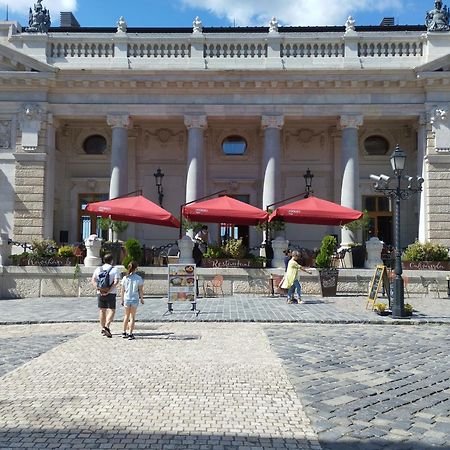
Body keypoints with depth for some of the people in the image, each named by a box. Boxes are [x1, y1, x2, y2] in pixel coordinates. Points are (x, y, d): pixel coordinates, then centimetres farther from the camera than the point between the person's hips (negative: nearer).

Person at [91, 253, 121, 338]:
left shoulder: (98, 269, 8)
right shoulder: (115, 270, -3)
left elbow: (93, 280, -2)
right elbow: (116, 282, -17)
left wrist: (98, 289, -8)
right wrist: (109, 291, -17)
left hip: (100, 293, 4)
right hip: (111, 293, -4)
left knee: (102, 311, 14)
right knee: (111, 310, 0)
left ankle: (103, 328, 20)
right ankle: (107, 327, -17)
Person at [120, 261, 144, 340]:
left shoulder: (125, 278, -3)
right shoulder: (138, 278, -8)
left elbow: (122, 291, 1)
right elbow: (141, 290, -5)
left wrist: (122, 300, 11)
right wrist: (142, 299, 8)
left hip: (126, 299, 2)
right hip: (135, 299, -2)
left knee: (126, 315, 19)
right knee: (132, 316, 8)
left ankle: (124, 333, 26)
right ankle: (130, 334, 6)